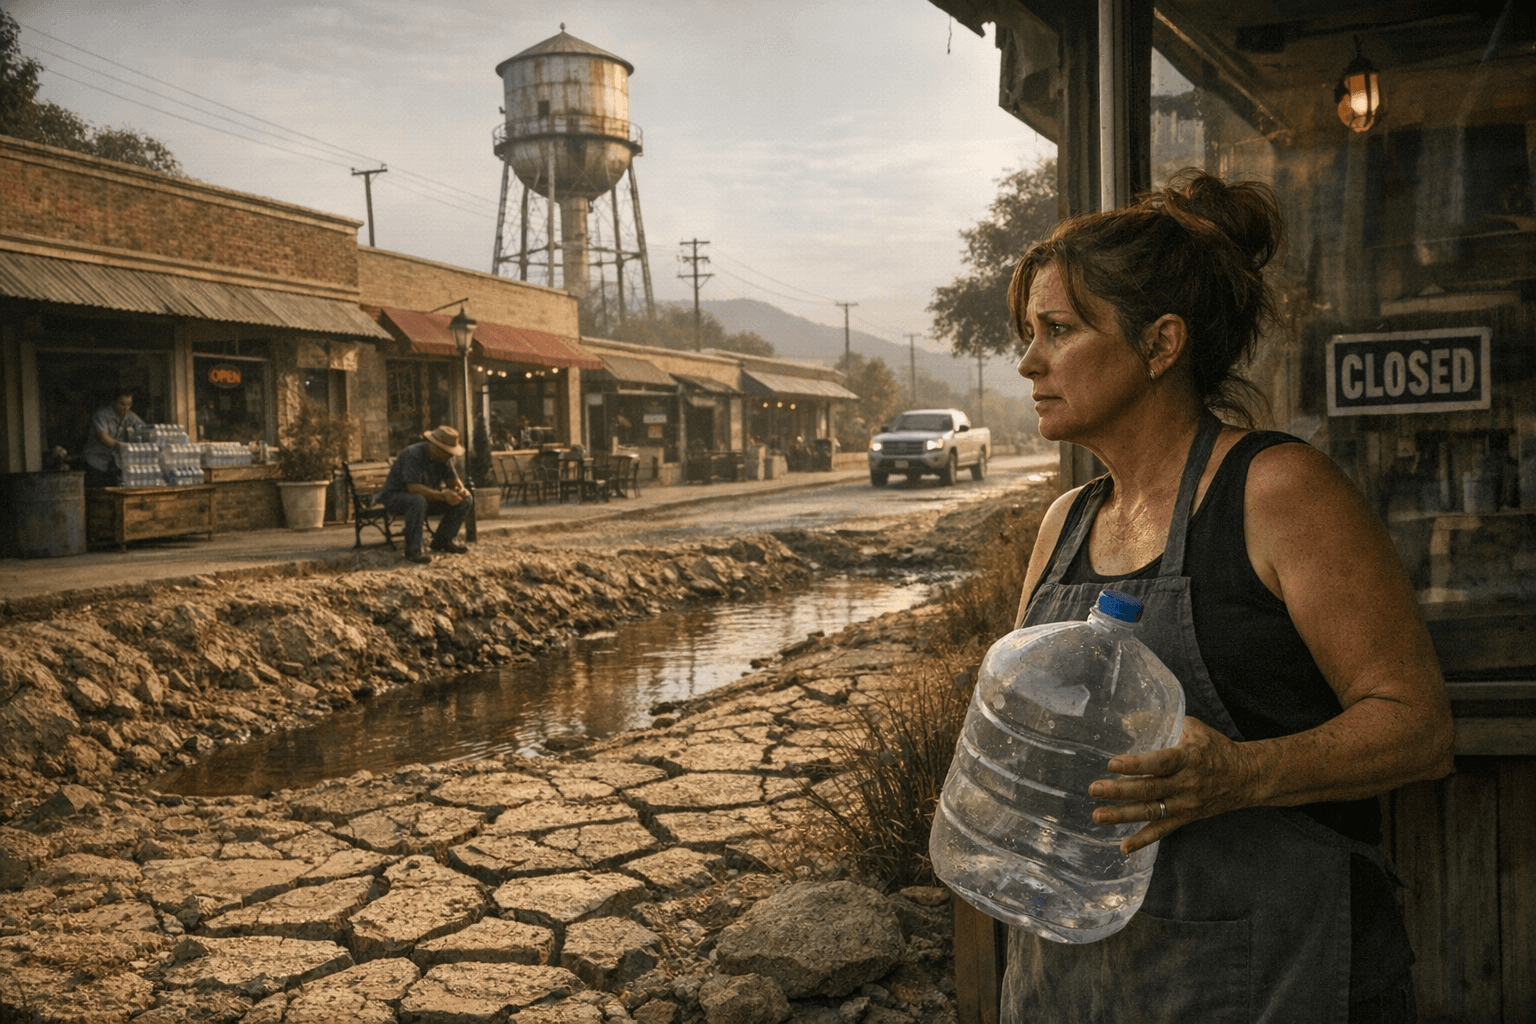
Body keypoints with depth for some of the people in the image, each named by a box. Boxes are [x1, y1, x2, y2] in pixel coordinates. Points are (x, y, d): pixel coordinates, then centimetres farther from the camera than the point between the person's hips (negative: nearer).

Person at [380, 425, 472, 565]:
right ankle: (413, 550, -32)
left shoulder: (443, 457, -3)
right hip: (396, 496, -8)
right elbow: (412, 487, -36)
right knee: (418, 501, -43)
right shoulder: (412, 455, -28)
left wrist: (461, 489, -24)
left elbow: (452, 479, 1)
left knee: (465, 500, -5)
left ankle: (442, 540, 5)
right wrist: (442, 495, -44)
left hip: (427, 494, 8)